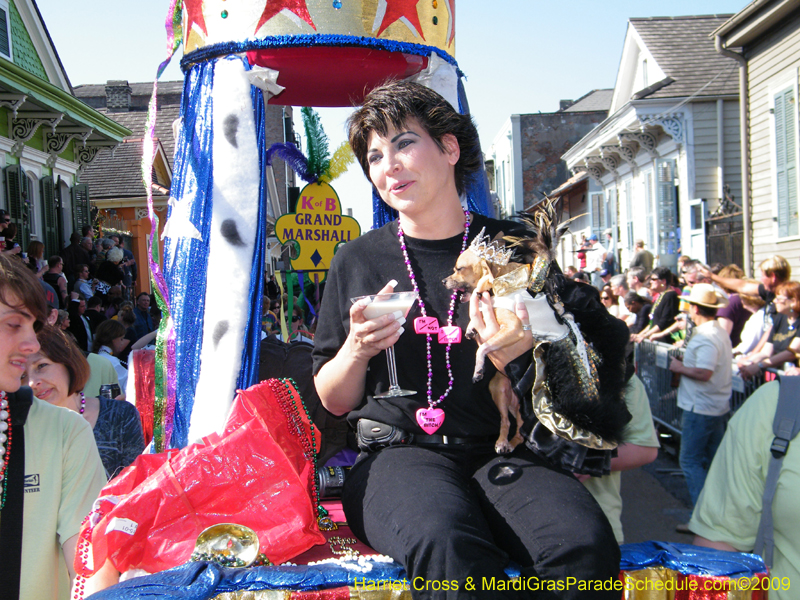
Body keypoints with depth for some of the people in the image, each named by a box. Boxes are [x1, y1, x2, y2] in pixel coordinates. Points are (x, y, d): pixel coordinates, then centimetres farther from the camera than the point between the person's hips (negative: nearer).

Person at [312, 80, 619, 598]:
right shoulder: (359, 259, 8)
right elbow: (335, 402, 12)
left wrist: (521, 356, -13)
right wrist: (357, 349, -10)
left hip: (502, 451, 2)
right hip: (398, 454, -1)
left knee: (585, 543, -30)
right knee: (449, 548, -36)